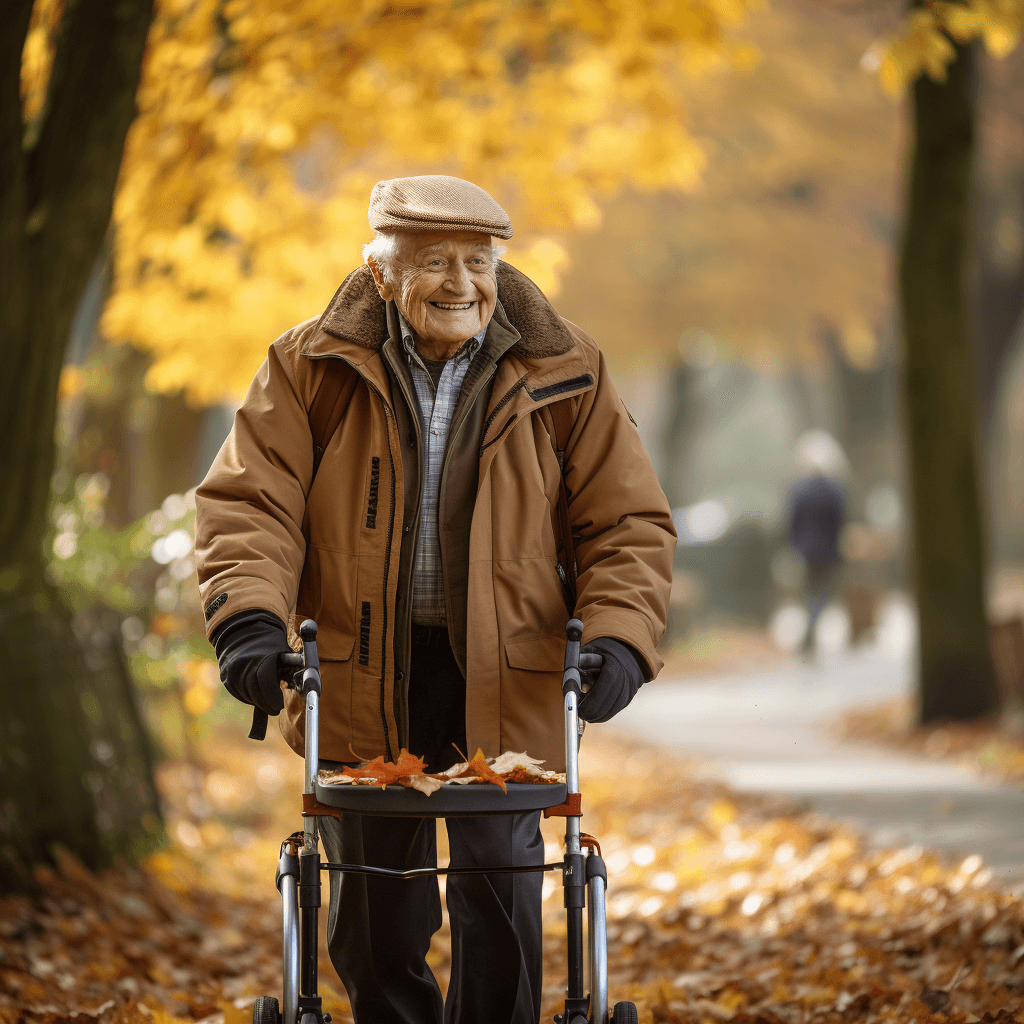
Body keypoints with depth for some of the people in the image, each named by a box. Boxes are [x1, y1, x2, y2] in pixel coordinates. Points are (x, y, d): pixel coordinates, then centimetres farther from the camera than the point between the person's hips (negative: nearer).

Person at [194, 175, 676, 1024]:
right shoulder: (312, 368, -1)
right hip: (360, 688, 1)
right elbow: (250, 500, -4)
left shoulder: (564, 375, 0)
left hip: (504, 686, -1)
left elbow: (628, 523, 2)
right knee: (374, 921, 9)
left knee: (499, 904, -5)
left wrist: (616, 638, -15)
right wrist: (251, 618, -22)